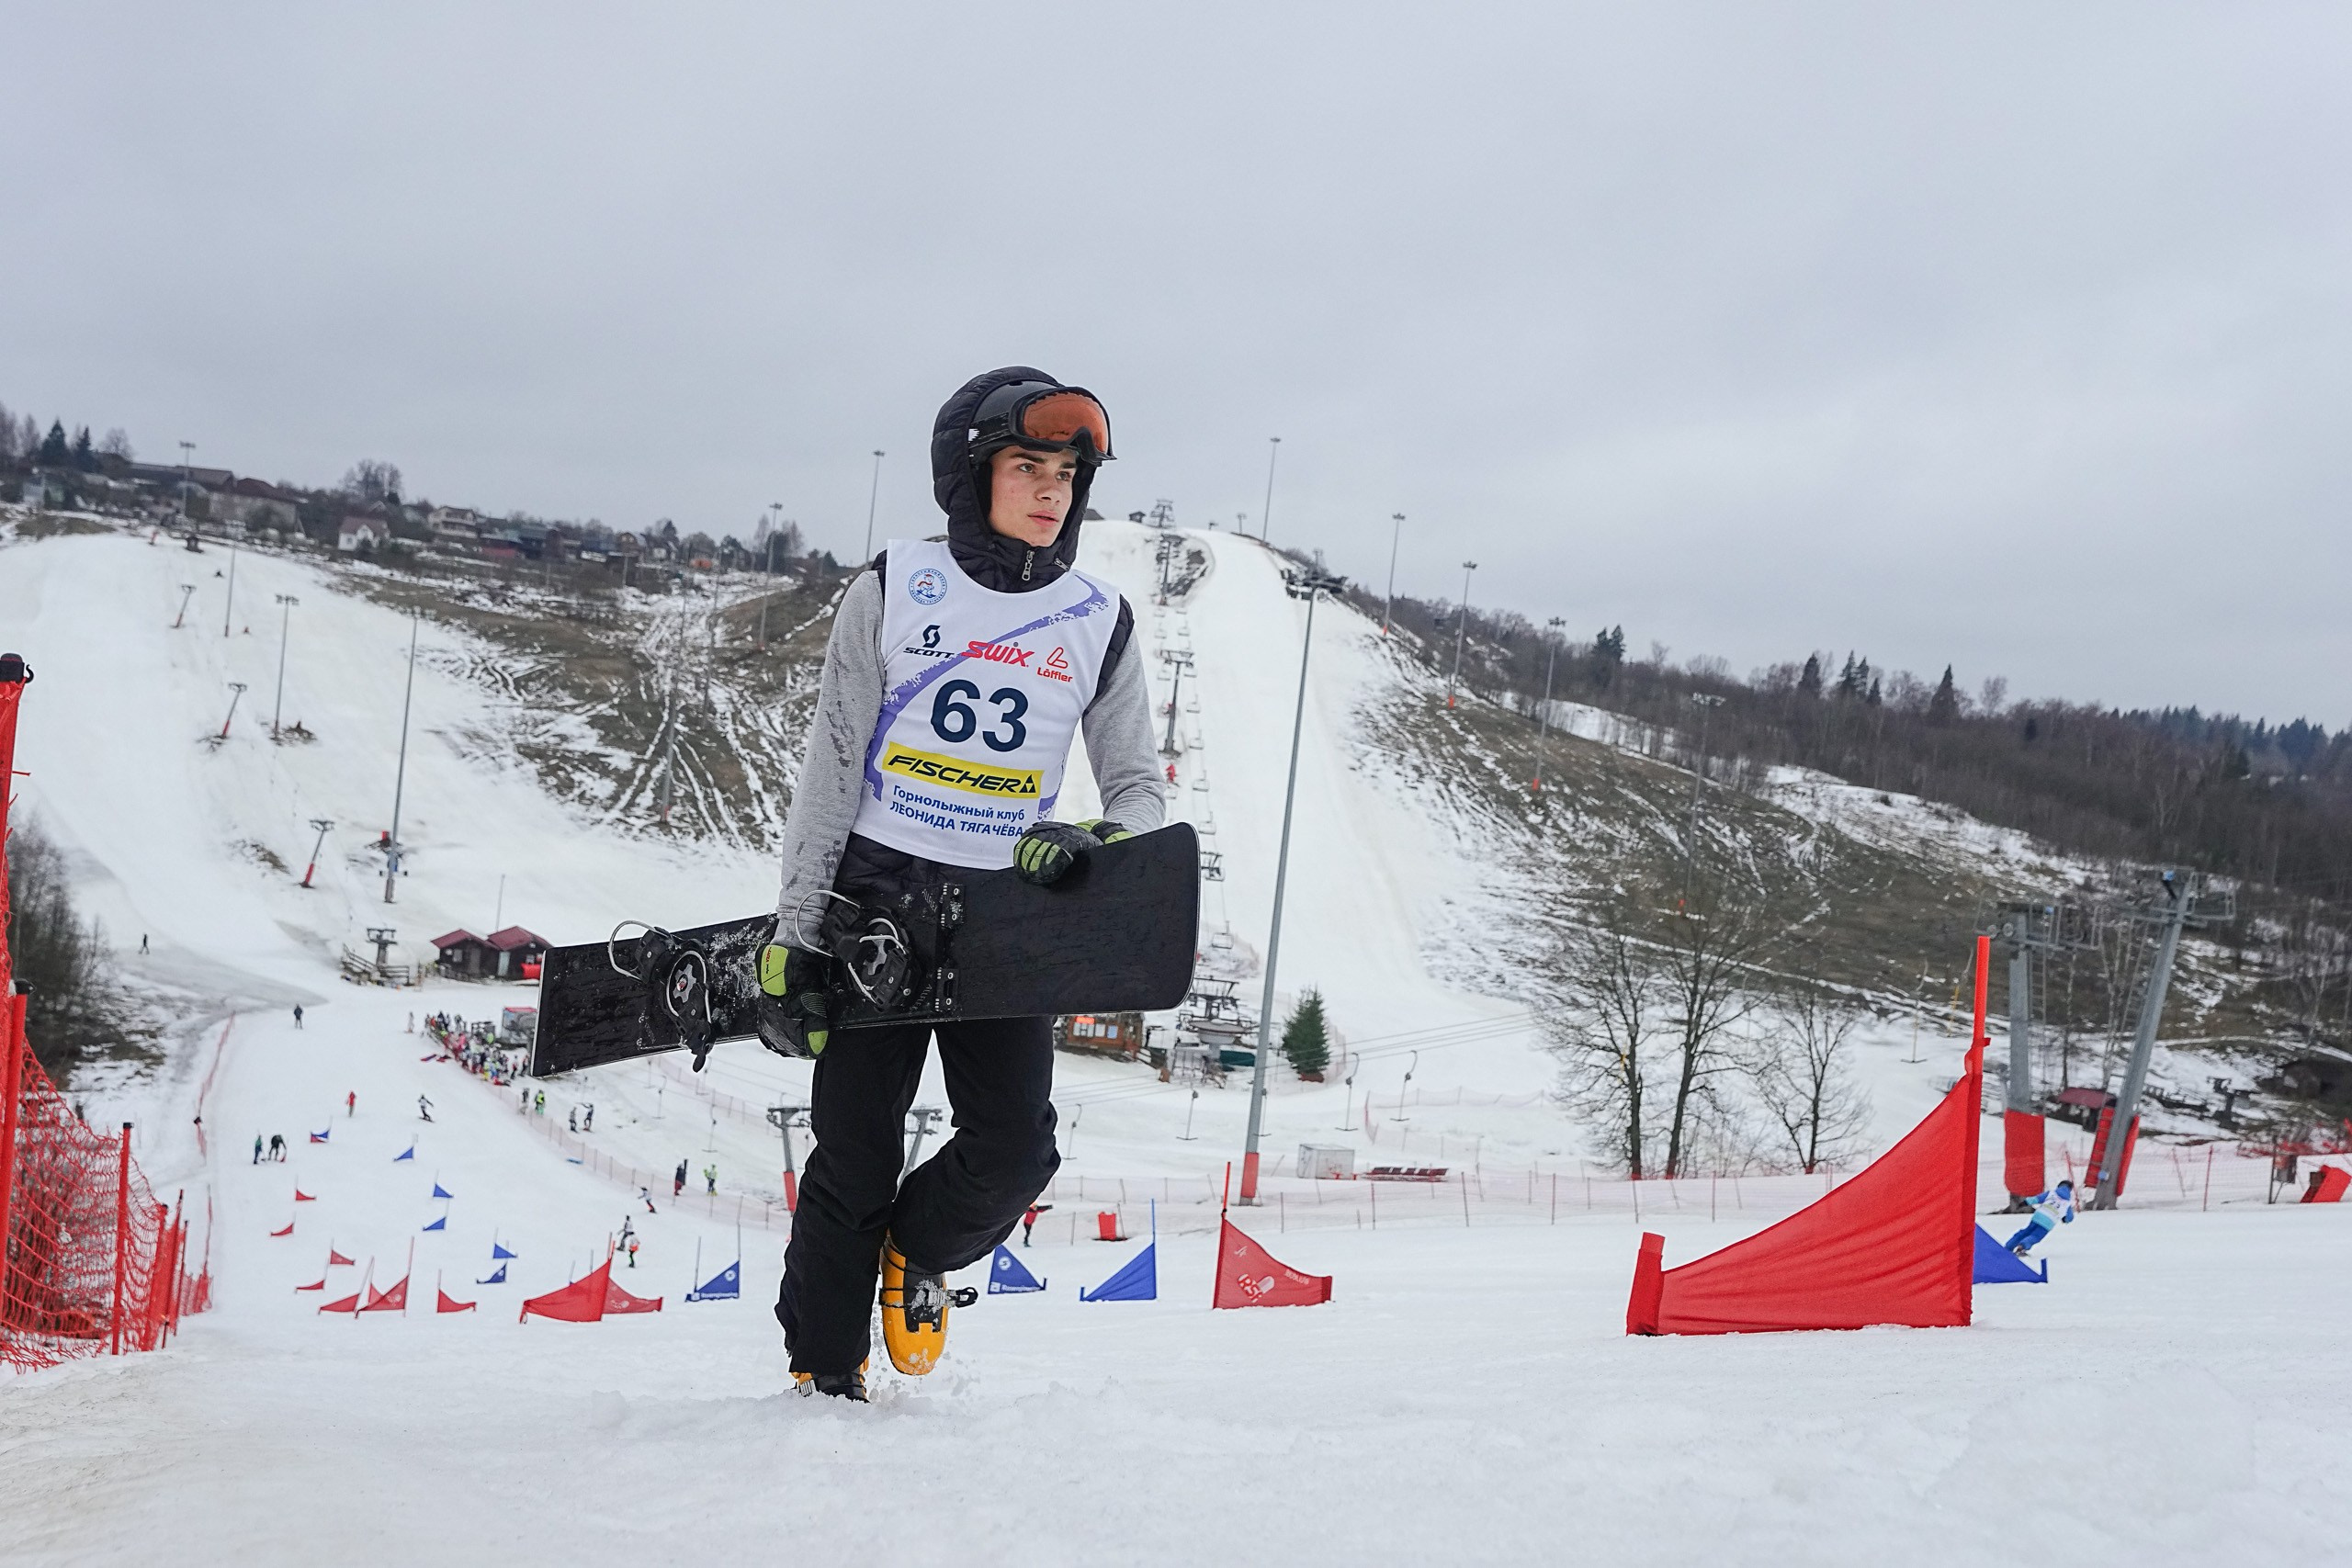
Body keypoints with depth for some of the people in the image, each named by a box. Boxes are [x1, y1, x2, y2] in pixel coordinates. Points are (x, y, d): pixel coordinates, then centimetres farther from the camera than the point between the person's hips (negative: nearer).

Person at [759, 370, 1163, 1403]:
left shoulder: (1099, 623, 4)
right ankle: (823, 1373, 21)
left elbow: (1140, 787, 7)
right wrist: (793, 938, -4)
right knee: (853, 1155, 2)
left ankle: (921, 1252, 25)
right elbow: (830, 771, -1)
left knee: (1015, 1151, -9)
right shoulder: (893, 591, -1)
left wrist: (1095, 842, -18)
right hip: (877, 898, -1)